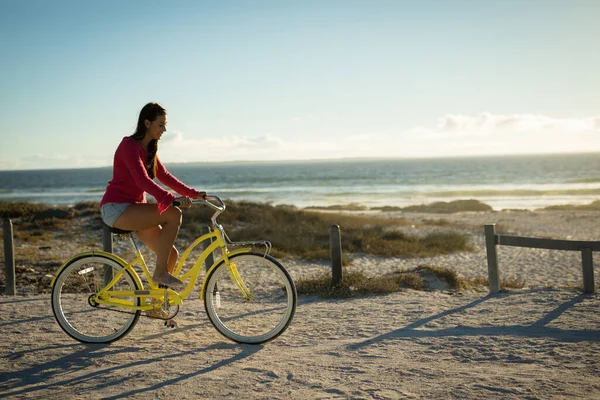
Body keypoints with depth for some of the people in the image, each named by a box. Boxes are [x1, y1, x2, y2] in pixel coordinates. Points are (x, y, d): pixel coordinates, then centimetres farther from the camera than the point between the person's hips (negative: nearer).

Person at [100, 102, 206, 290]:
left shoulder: (148, 149, 14)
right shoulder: (130, 145, -16)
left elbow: (165, 176, 18)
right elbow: (143, 180, -29)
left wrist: (194, 193, 8)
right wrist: (172, 199, -41)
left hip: (133, 208, 9)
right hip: (117, 209, -9)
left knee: (171, 254, -2)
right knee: (173, 213, -27)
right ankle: (160, 272, -20)